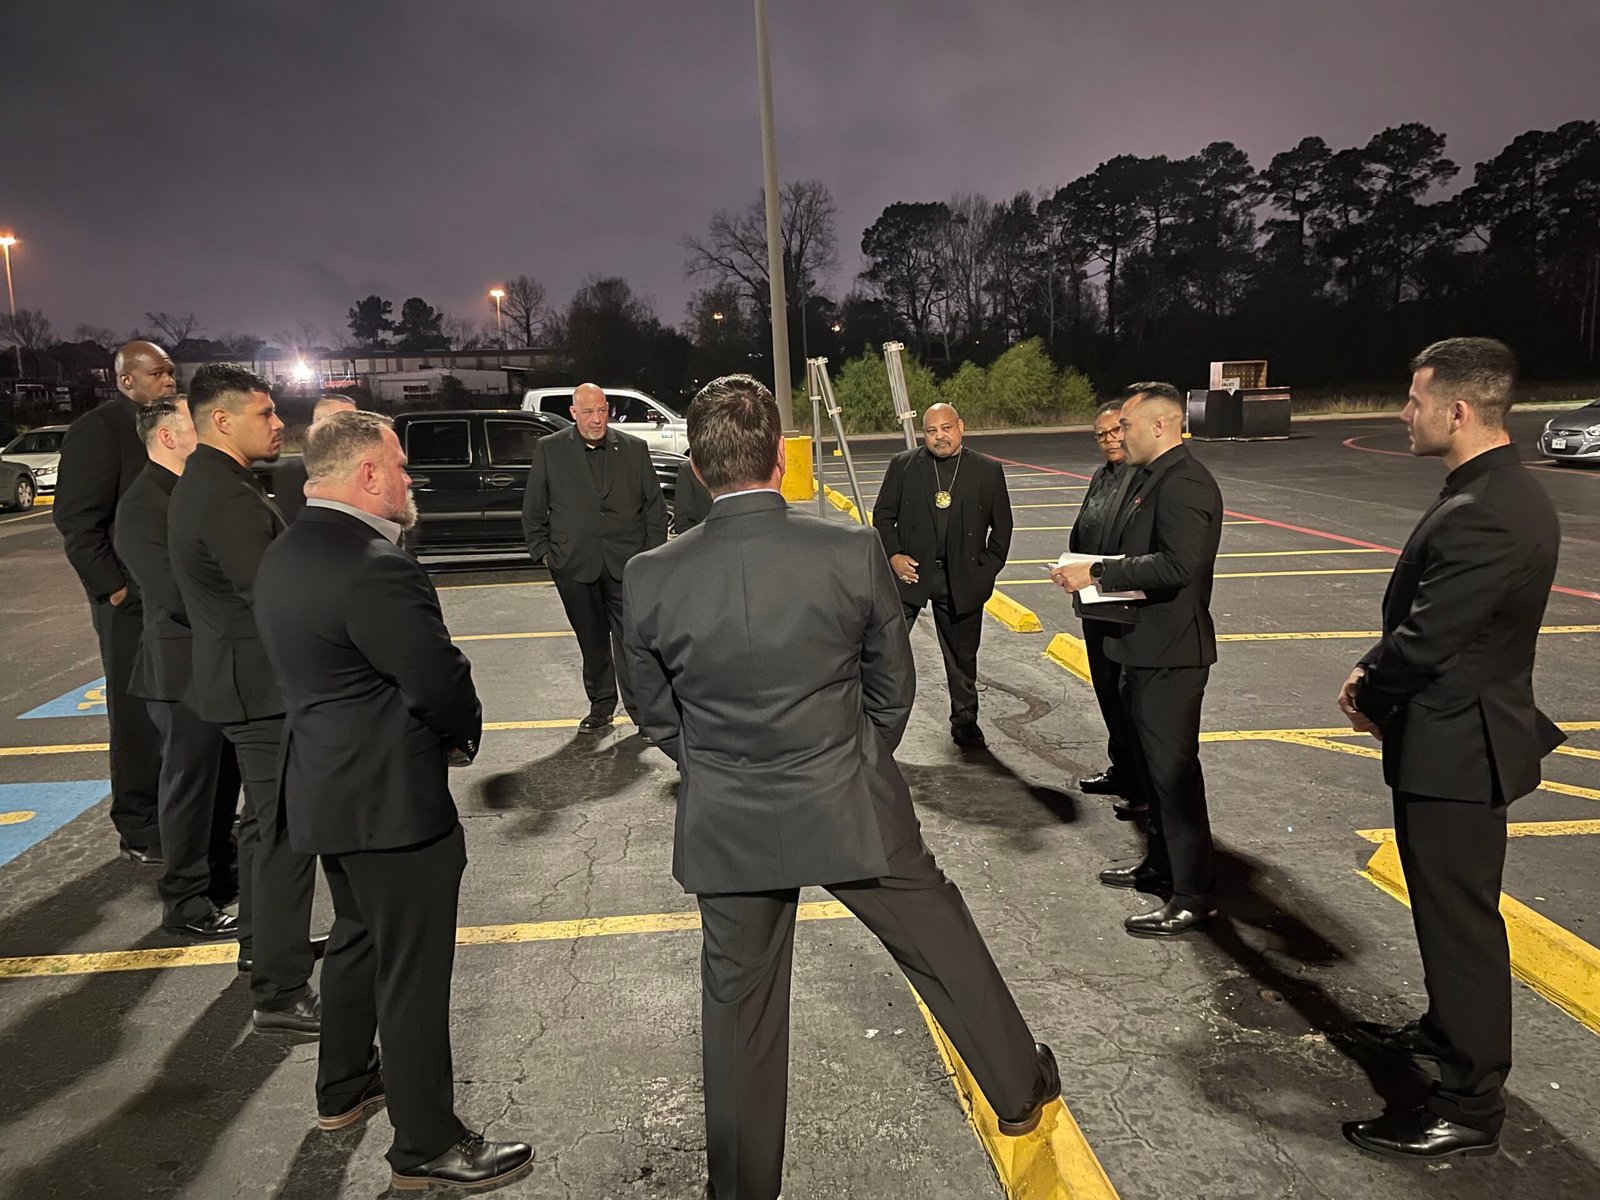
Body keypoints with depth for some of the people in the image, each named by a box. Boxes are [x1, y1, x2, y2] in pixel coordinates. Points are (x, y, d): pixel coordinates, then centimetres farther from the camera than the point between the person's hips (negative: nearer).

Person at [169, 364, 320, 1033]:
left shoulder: (203, 485, 12)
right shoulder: (227, 498, -22)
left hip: (240, 678, 11)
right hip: (262, 685, -11)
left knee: (264, 819, 24)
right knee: (287, 832, -5)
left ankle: (260, 940, 40)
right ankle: (281, 993, 3)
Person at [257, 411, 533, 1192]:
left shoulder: (286, 554, 7)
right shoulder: (373, 566, -25)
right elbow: (442, 681, -24)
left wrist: (440, 728, 7)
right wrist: (462, 736, -2)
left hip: (326, 784, 10)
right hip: (389, 797, -10)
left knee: (359, 936, 27)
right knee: (413, 971, 3)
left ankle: (343, 1088, 44)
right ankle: (426, 1145, 18)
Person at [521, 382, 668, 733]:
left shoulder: (634, 449, 5)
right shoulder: (549, 450, 4)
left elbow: (655, 505, 9)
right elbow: (533, 510, 8)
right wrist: (544, 552, 2)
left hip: (626, 563, -1)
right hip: (575, 564, 1)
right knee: (592, 642, 11)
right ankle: (601, 708, 24)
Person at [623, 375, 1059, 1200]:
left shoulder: (649, 580, -12)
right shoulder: (853, 553, -15)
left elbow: (659, 716, 2)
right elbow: (893, 687, -3)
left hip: (727, 829, 1)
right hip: (852, 811, -1)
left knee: (739, 1007, 18)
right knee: (946, 951, 23)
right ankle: (1019, 1092, 46)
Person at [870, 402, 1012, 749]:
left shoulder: (989, 470, 3)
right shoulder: (902, 465, 2)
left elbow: (1001, 526, 8)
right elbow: (883, 515, 6)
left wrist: (988, 568, 0)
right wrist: (893, 555, -7)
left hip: (962, 580, 1)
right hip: (910, 572, -1)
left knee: (962, 657, 12)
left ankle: (965, 722, 28)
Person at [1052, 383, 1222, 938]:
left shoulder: (1183, 483, -18)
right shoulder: (1147, 478, 14)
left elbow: (1177, 564, -29)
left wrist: (1098, 572, -23)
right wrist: (1090, 572, 2)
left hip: (1170, 652, -11)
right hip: (1145, 648, 11)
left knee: (1173, 768, -3)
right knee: (1150, 762, 21)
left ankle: (1193, 896, 8)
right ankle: (1161, 864, 37)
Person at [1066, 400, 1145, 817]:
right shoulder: (1101, 477, 14)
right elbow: (1080, 534, 20)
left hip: (1135, 609, -9)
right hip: (1096, 606, 9)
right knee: (1108, 691, 19)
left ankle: (1143, 786, 16)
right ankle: (1121, 770, 35)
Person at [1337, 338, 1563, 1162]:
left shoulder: (1485, 516, -27)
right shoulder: (1497, 492, 7)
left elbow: (1426, 641, -24)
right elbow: (1424, 623, 11)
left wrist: (1368, 698, -6)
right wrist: (1375, 676, -1)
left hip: (1454, 747, -10)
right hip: (1455, 735, 10)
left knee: (1461, 918, 2)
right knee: (1447, 906, 24)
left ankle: (1470, 1108, 17)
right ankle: (1446, 1029, 44)